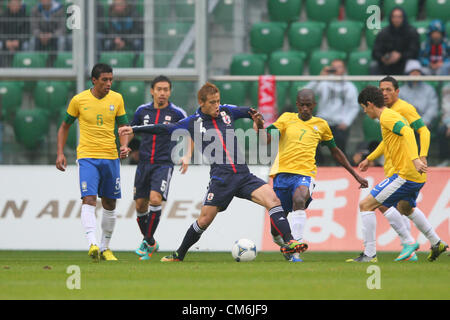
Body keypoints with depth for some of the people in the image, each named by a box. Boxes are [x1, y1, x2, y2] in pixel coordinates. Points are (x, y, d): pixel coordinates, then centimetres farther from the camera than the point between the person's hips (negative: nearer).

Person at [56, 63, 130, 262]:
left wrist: (124, 145, -10)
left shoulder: (117, 99, 3)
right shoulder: (79, 100, -2)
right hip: (87, 156, -3)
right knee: (89, 200, -19)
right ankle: (93, 244, -30)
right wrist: (60, 153, 2)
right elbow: (65, 127, 9)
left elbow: (123, 126, 9)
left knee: (109, 204, 10)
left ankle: (105, 247, 24)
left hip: (111, 157, 3)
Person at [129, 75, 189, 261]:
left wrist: (186, 157, -5)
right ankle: (150, 243, 23)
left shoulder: (176, 113, -3)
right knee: (140, 205, 3)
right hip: (144, 162, 4)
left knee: (155, 199, -21)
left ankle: (148, 243, -10)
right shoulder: (143, 111, 6)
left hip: (164, 164, -4)